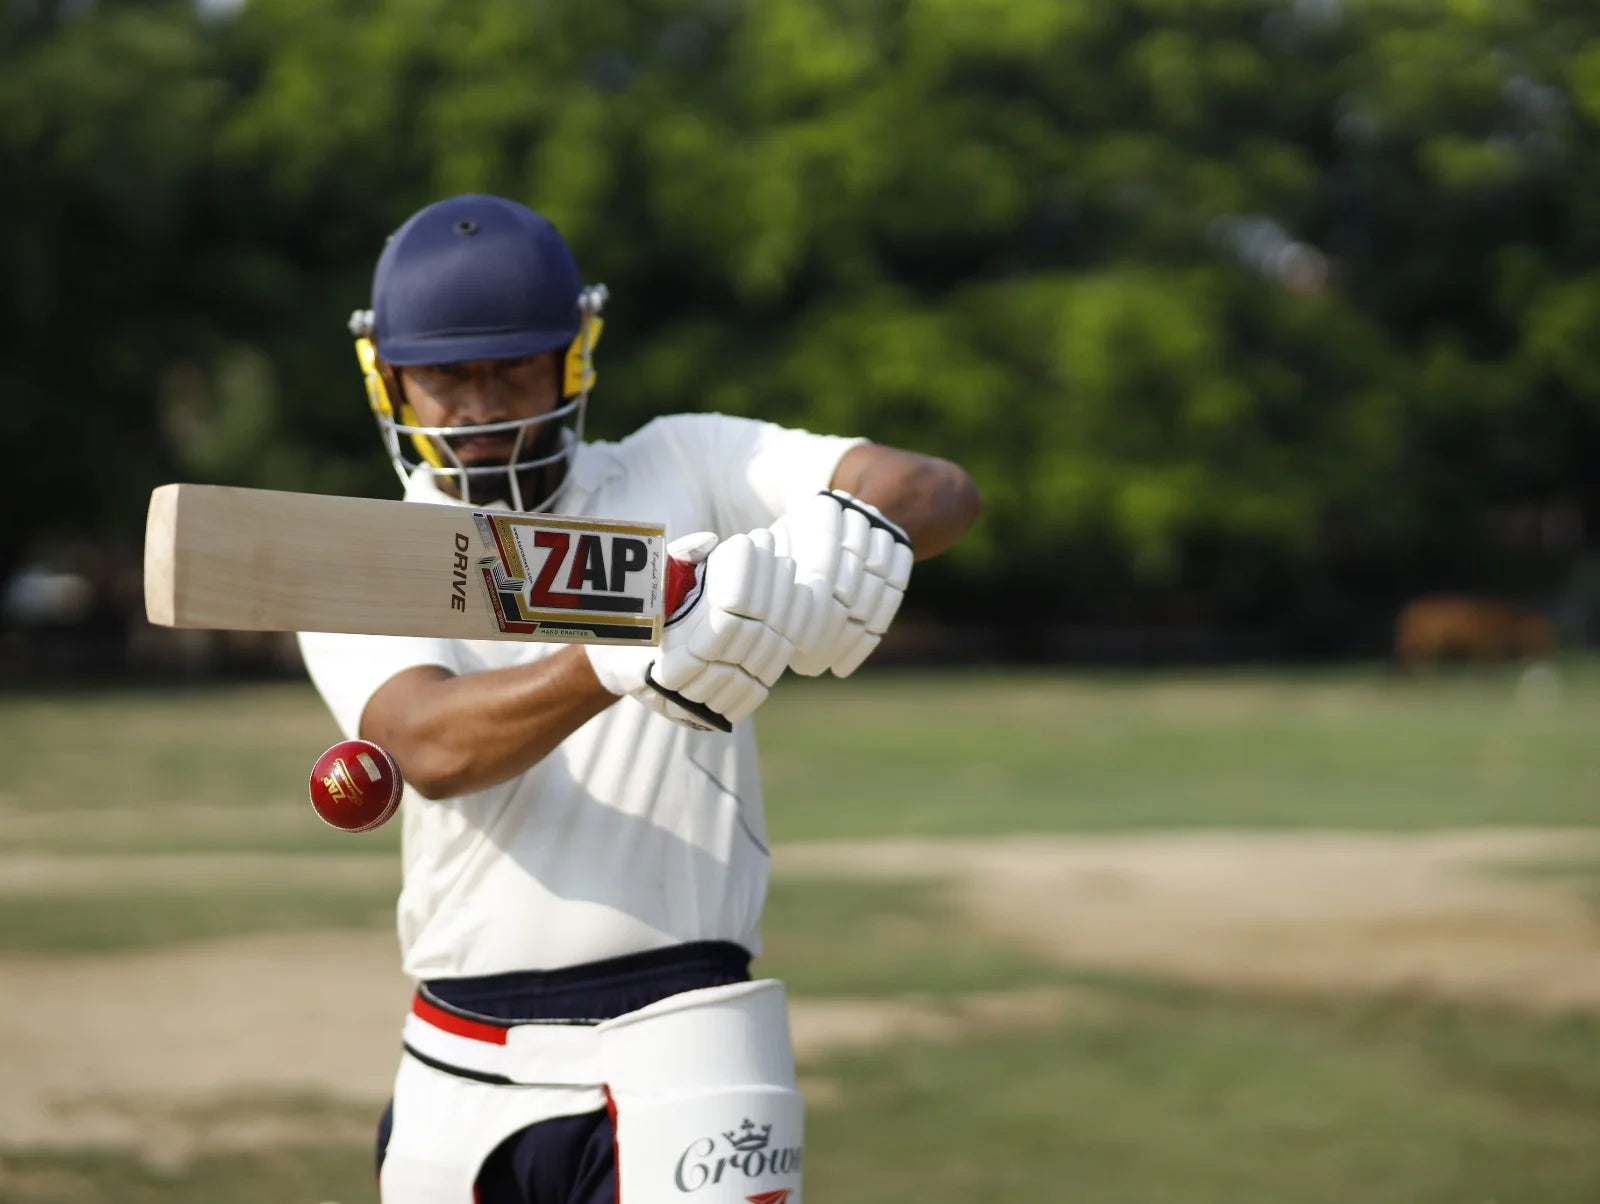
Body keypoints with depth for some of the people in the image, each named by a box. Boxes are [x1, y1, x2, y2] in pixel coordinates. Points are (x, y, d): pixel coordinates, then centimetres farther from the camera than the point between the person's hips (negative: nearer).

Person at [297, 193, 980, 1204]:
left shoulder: (682, 470, 6)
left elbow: (943, 492, -5)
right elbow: (433, 750, -17)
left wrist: (858, 523, -29)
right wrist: (619, 661, -36)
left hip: (679, 1044, -2)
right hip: (459, 1074, 2)